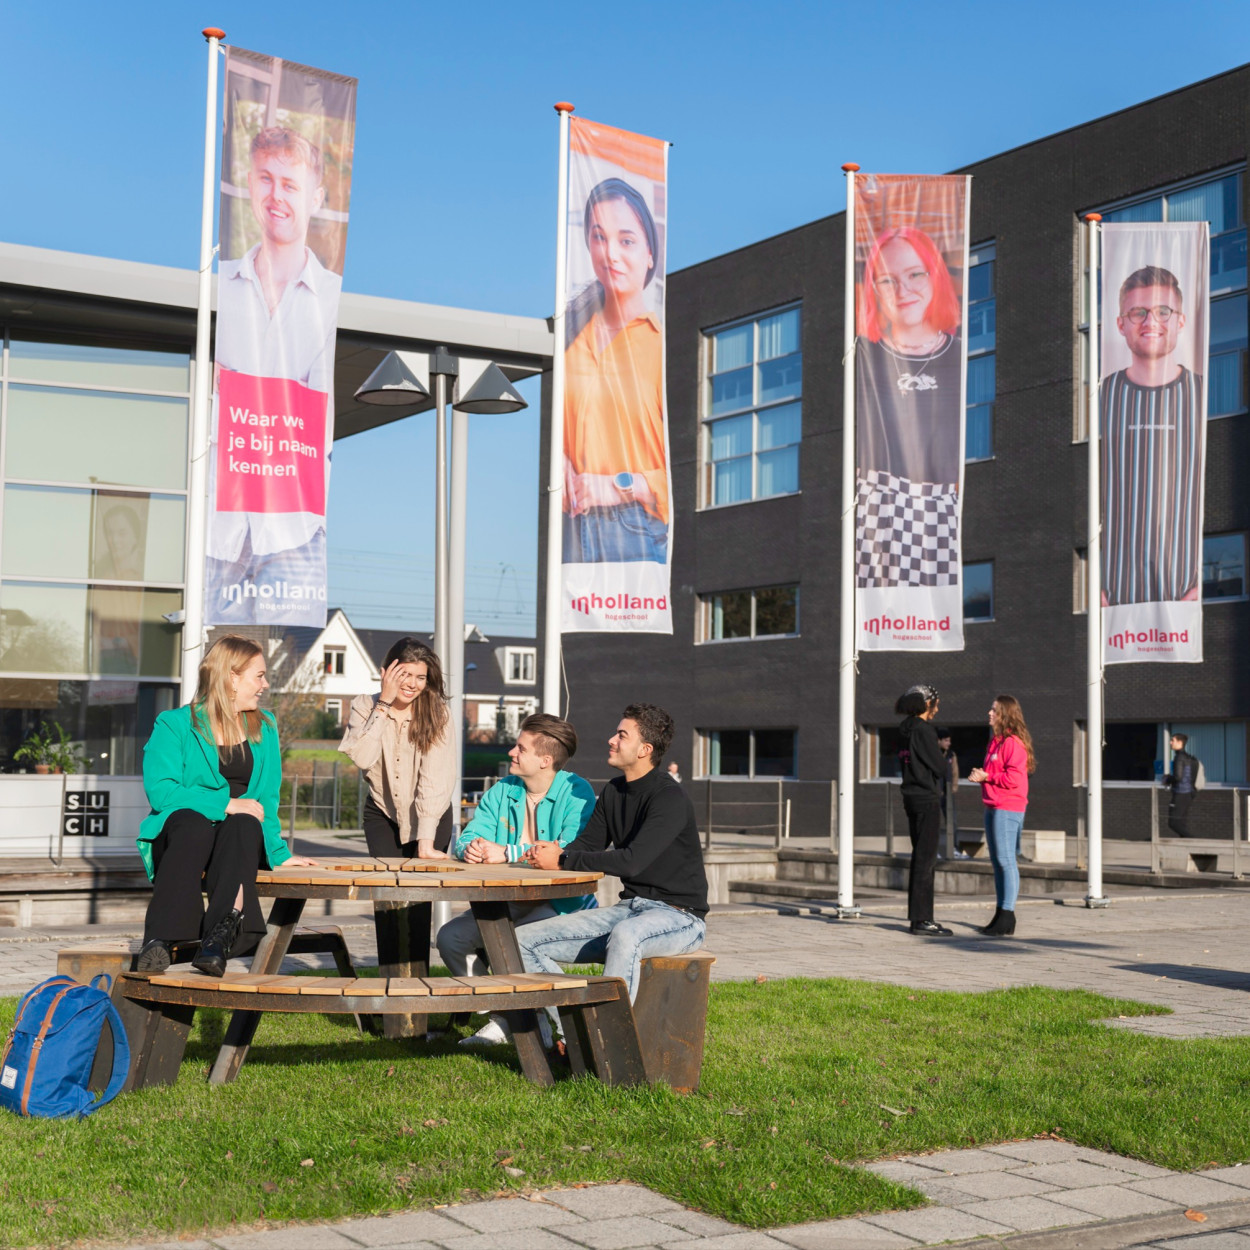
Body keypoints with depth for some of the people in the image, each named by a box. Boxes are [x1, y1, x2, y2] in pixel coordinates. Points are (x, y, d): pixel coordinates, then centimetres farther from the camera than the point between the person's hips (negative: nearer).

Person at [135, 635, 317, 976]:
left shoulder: (264, 727, 17)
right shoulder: (174, 725, 2)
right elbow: (159, 790, -10)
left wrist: (277, 853, 4)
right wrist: (225, 803, -15)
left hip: (241, 838, 3)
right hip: (179, 832, -3)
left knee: (244, 824, -34)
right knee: (193, 822, -38)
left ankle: (220, 936, -55)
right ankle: (160, 940, -52)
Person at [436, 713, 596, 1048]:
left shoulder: (576, 792, -11)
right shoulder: (502, 792, 11)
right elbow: (466, 838, 6)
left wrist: (507, 853, -29)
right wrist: (470, 848, -21)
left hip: (562, 903, -7)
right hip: (509, 901, 7)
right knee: (450, 937, -12)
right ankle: (503, 1019, 4)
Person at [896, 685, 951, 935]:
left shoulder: (907, 729, 13)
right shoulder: (923, 730, -15)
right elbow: (940, 767, -15)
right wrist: (945, 760, 6)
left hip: (912, 799, 9)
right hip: (927, 799, -9)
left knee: (921, 858, 14)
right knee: (925, 859, -5)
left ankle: (919, 916, 19)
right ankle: (921, 919, -4)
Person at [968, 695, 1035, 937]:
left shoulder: (1013, 743, -13)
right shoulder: (995, 742, 19)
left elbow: (1014, 777, -20)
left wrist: (986, 777, -14)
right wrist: (980, 775, 6)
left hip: (1008, 808, -10)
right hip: (993, 807, 10)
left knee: (1006, 860, -9)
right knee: (997, 862, 12)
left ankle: (1007, 917, -8)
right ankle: (1000, 915, 18)